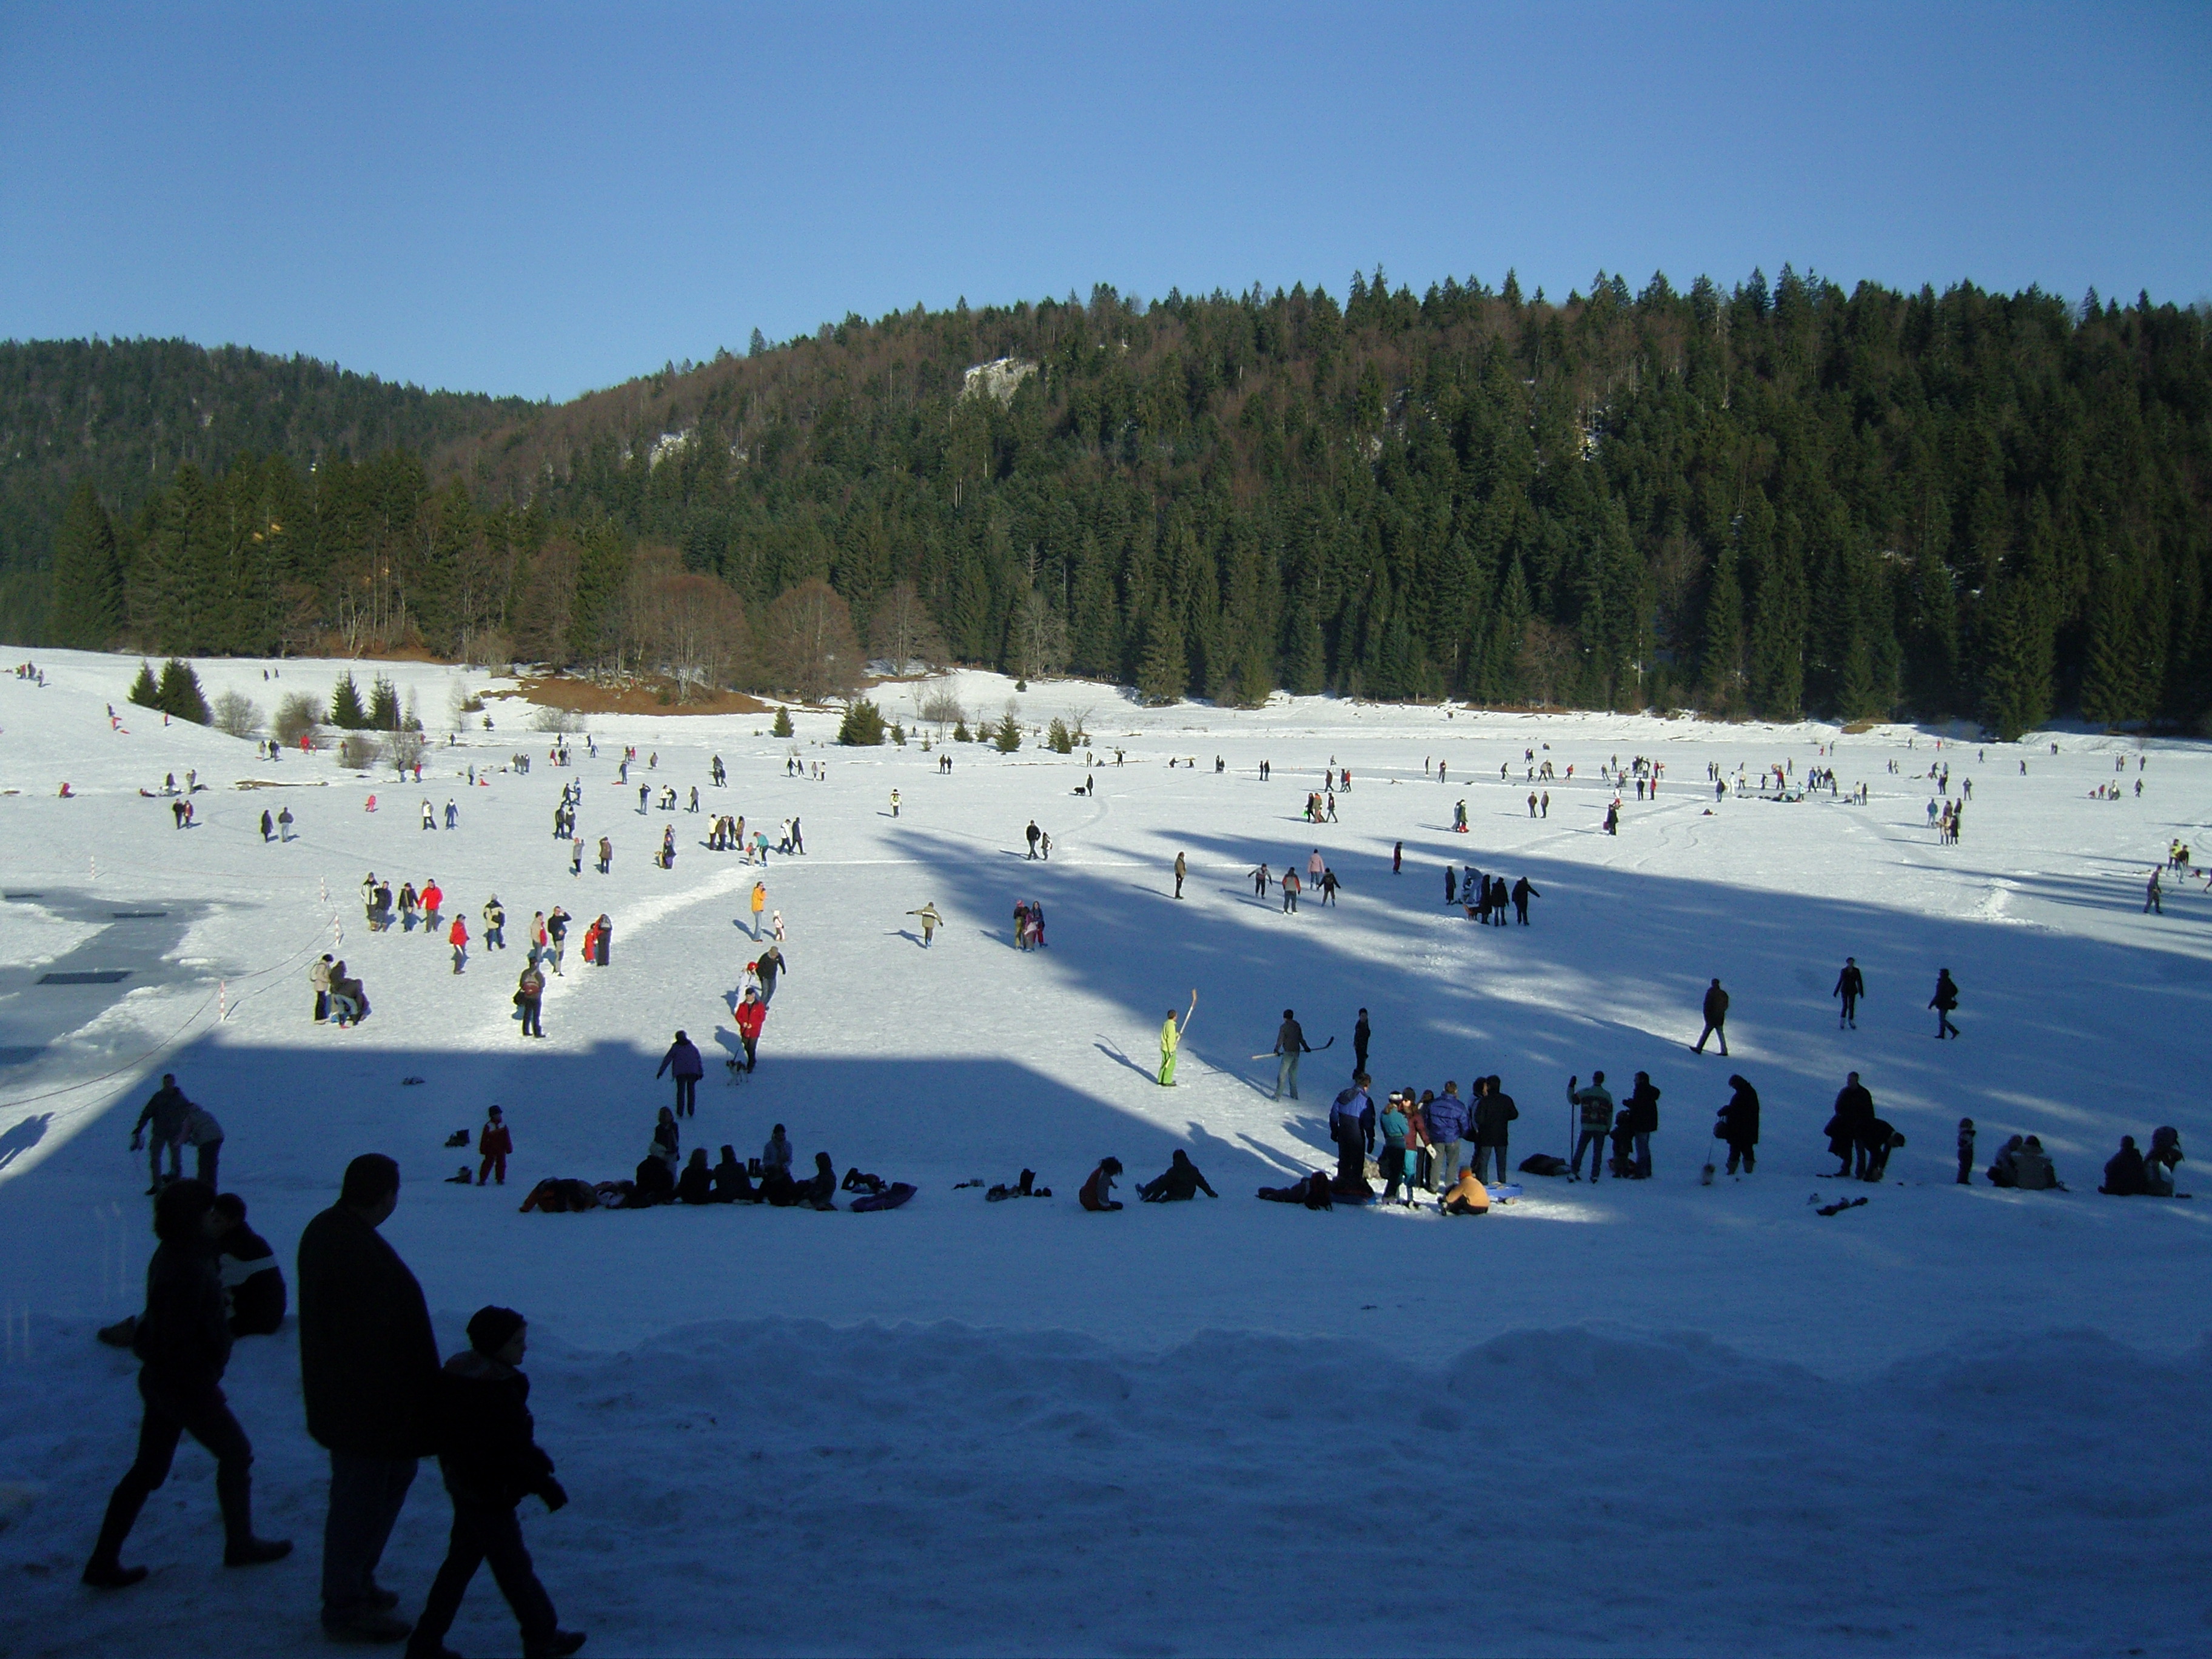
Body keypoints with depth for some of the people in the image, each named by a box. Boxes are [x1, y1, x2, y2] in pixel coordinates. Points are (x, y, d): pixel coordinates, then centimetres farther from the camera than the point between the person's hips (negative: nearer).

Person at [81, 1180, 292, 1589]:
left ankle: (104, 1563, 17)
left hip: (160, 1379, 9)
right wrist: (204, 1385, -19)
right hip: (187, 1382, -9)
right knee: (235, 1453, 10)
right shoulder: (188, 1267, -25)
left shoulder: (171, 1255, 6)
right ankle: (240, 1545, 24)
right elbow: (179, 1339, -26)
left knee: (148, 1469, 14)